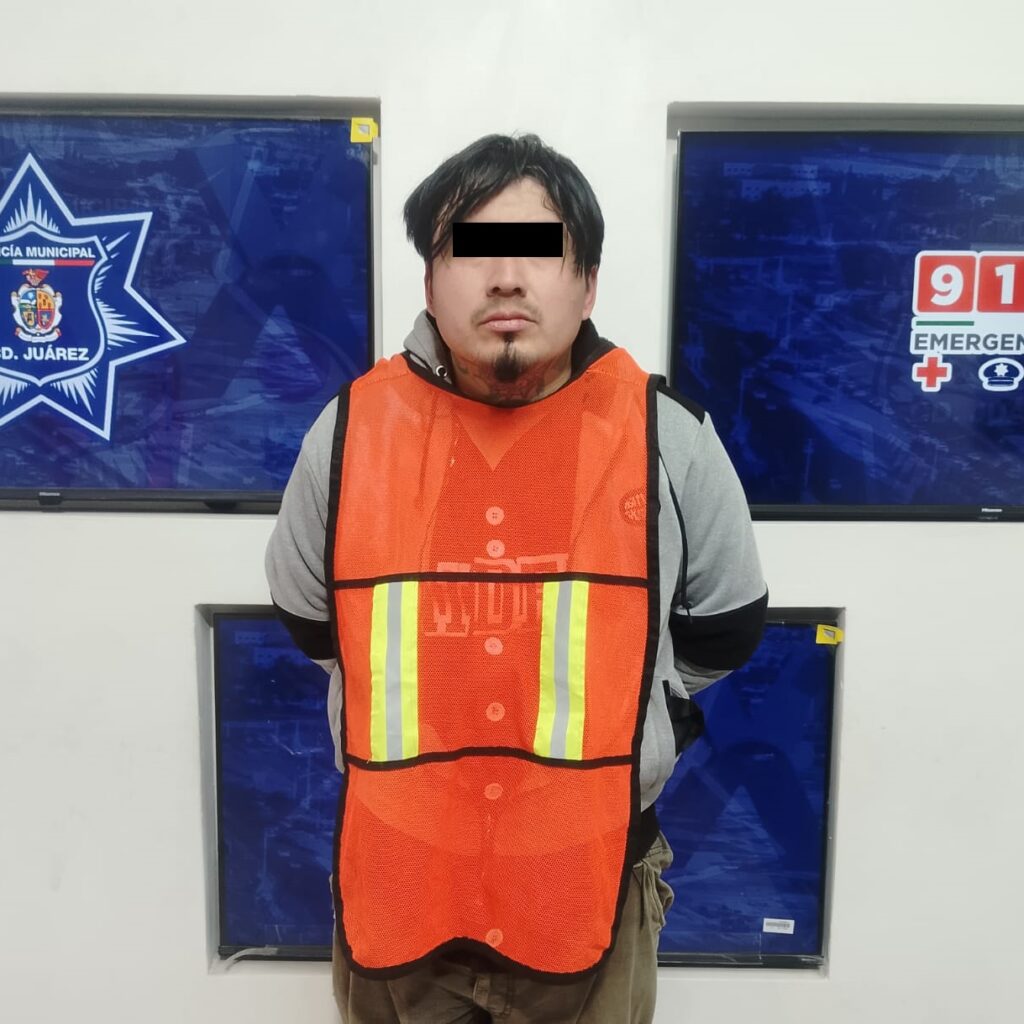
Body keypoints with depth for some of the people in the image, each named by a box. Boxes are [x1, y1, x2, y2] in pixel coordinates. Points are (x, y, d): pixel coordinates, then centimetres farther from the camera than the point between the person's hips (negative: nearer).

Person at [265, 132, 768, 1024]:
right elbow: (311, 620, 6)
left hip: (591, 883, 0)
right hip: (394, 881, 2)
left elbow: (724, 631, 2)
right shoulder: (352, 429, -9)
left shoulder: (670, 437, -11)